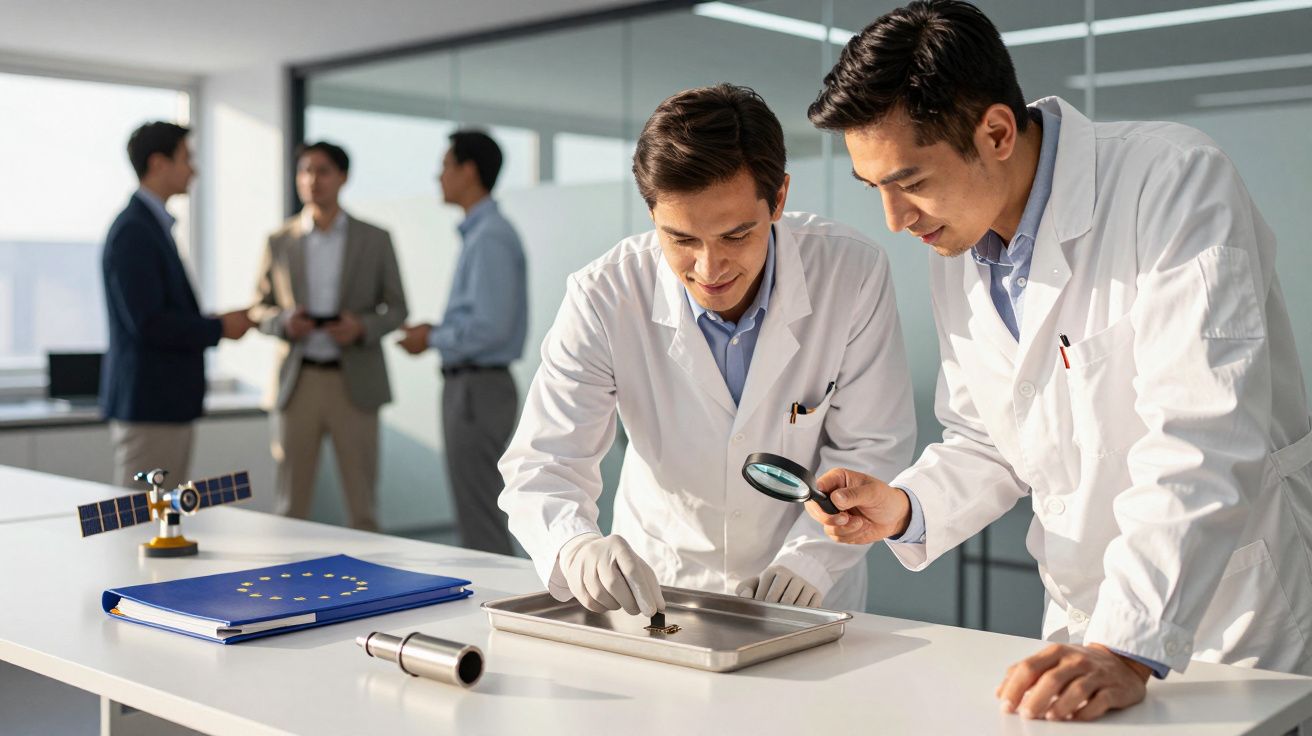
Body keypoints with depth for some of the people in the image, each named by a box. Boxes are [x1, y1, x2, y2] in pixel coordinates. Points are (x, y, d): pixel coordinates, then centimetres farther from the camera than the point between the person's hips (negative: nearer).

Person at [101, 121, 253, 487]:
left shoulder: (153, 225, 15)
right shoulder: (133, 231, -15)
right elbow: (146, 323, -22)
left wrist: (216, 322, 7)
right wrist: (219, 327, -12)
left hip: (171, 403, 10)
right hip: (148, 406, -10)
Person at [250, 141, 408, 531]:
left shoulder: (375, 239, 5)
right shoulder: (280, 242, 9)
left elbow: (396, 309, 7)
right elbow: (260, 308, 13)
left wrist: (362, 327, -13)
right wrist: (284, 321, -9)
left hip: (354, 383, -1)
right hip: (298, 382, 1)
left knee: (362, 504, 1)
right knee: (291, 504, 4)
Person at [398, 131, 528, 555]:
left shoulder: (490, 238, -17)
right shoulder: (479, 233, 14)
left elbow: (491, 326, -24)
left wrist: (432, 340, -11)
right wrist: (437, 333, 8)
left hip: (477, 388, -10)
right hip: (469, 383, 10)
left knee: (481, 521, -5)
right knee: (476, 512, 17)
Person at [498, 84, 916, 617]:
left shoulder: (853, 273, -17)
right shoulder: (604, 298, -16)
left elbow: (872, 447, -9)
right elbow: (543, 462, -17)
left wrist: (808, 559, -22)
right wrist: (576, 548, -37)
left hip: (807, 596, 2)